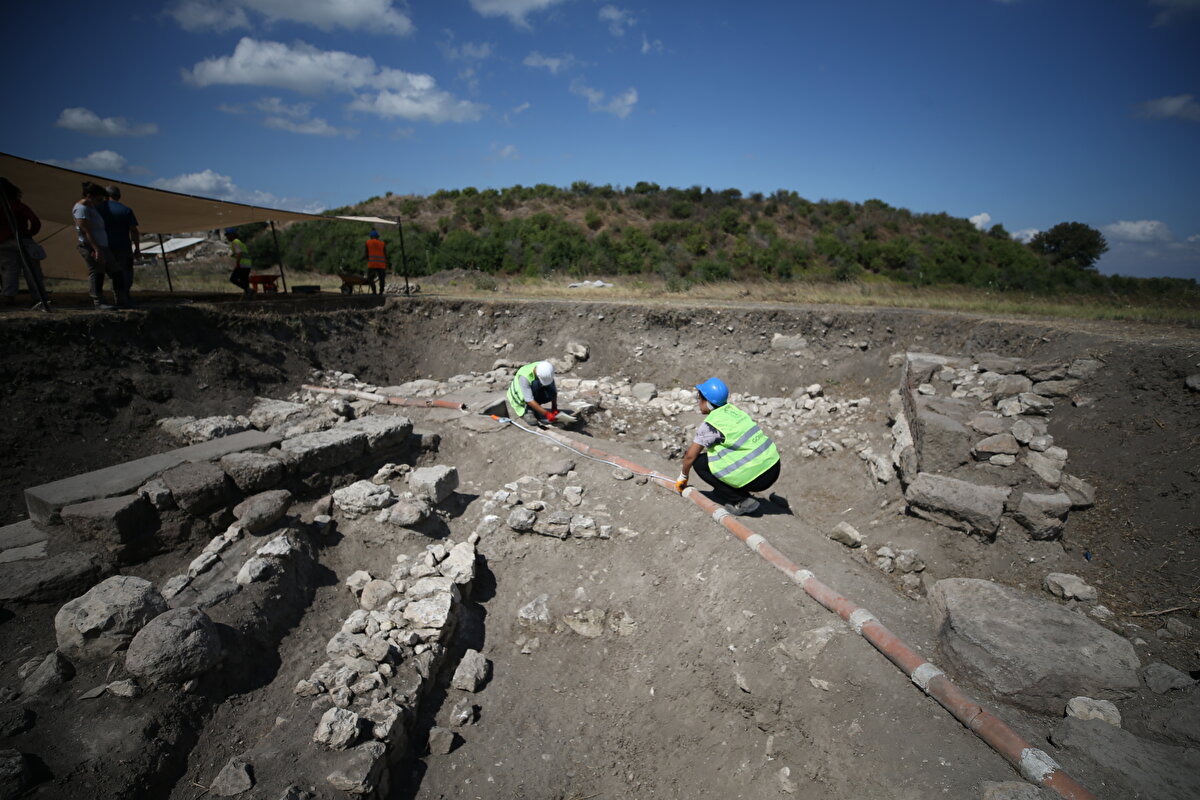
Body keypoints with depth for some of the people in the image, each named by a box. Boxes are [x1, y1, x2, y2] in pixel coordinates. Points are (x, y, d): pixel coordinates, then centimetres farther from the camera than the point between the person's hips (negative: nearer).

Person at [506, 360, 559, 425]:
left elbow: (554, 390, -11)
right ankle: (527, 411, -17)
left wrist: (554, 408, -16)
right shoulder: (524, 376, -37)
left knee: (551, 393, -24)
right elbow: (529, 400, -37)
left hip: (535, 394, 5)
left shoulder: (546, 370, -21)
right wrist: (546, 414, -37)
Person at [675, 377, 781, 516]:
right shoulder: (732, 409, 10)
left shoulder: (711, 424, -11)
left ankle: (742, 501, 0)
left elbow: (690, 456, -2)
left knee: (699, 462, 0)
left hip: (757, 477, -8)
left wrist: (683, 476, 15)